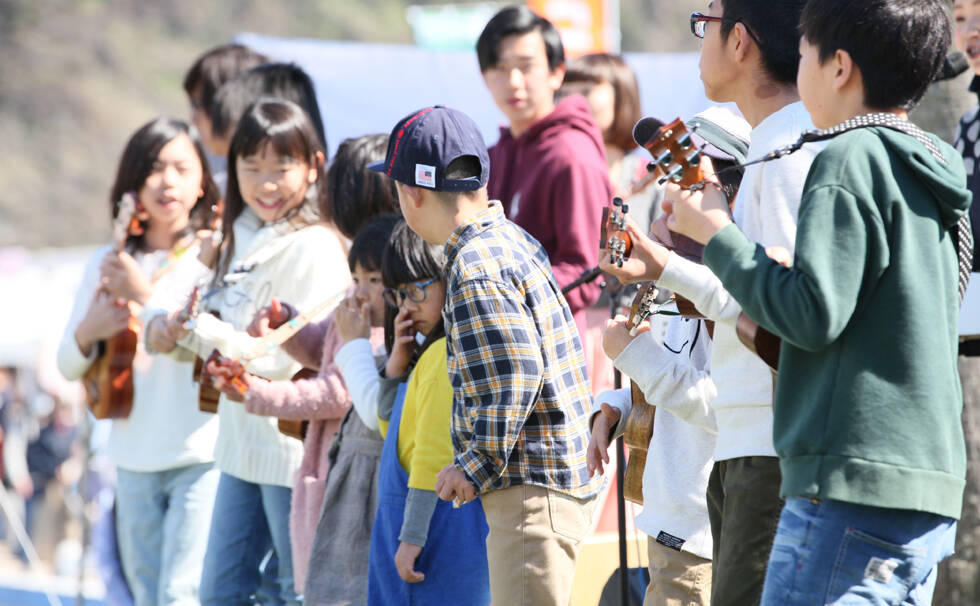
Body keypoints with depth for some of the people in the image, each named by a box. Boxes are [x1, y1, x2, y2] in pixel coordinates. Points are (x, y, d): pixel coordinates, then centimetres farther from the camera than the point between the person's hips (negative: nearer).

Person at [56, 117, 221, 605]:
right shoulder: (108, 264, 8)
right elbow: (67, 365, 12)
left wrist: (147, 296, -20)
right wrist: (88, 332, -9)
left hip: (202, 458, -5)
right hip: (134, 459, 5)